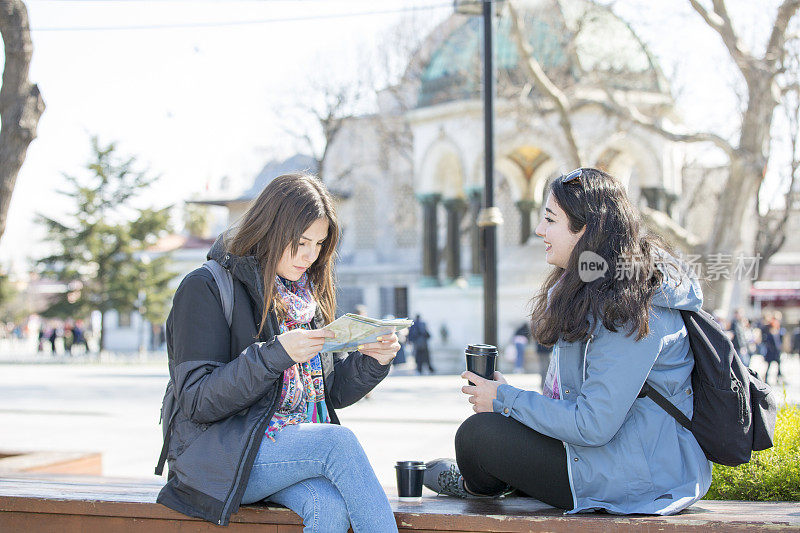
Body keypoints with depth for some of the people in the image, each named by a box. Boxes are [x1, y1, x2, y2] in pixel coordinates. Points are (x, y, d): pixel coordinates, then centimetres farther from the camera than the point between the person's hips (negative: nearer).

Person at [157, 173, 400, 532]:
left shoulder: (309, 295, 15)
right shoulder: (206, 288, -6)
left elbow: (332, 393, 17)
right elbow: (197, 402, -13)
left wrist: (372, 361, -4)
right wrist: (274, 355, -25)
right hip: (216, 456, -5)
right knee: (338, 441, -30)